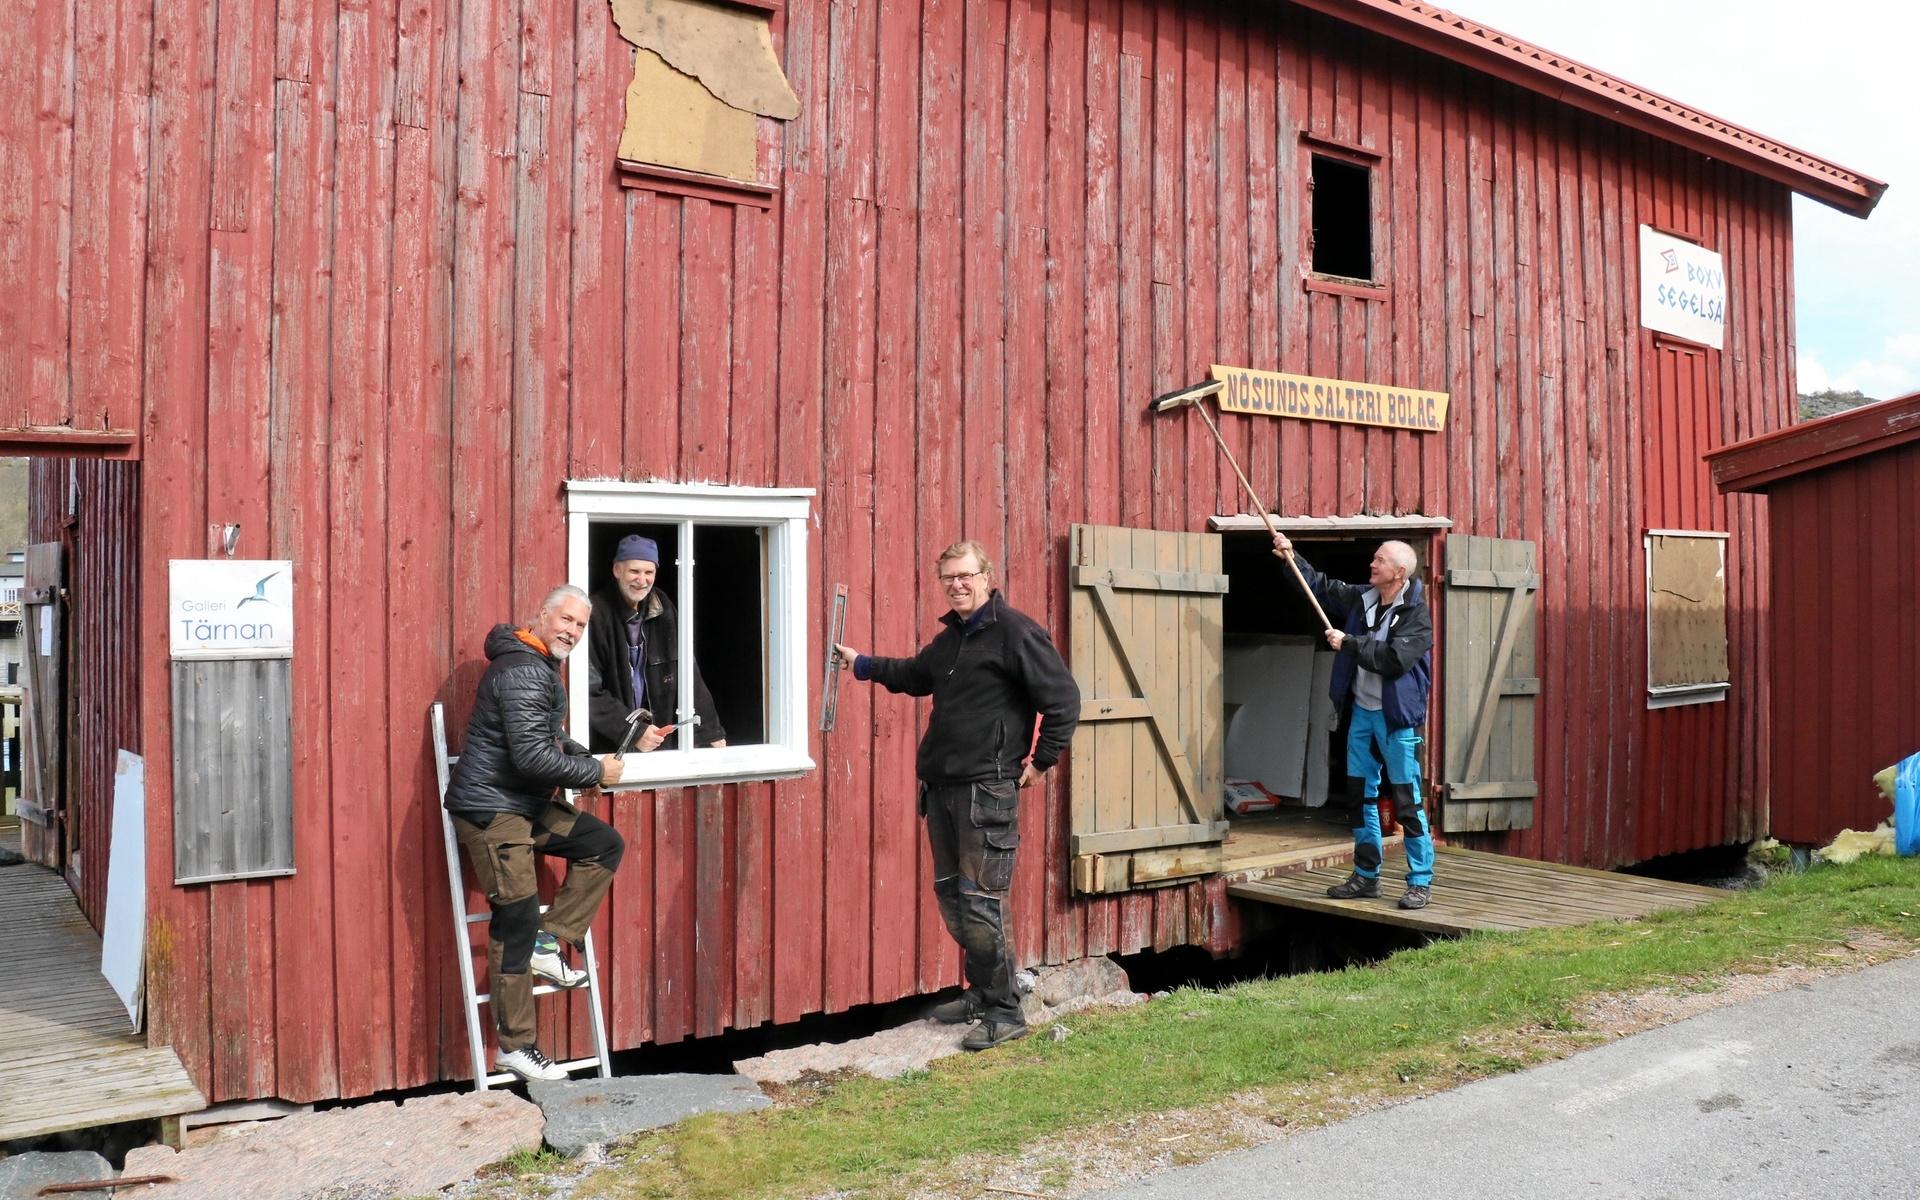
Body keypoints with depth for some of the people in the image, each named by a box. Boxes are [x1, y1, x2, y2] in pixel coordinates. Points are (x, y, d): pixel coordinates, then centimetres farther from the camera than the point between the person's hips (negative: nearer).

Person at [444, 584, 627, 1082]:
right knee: (518, 916, -7)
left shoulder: (541, 667, 14)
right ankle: (515, 1045, 2)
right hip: (491, 808, -10)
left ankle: (548, 944, 6)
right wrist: (595, 772, -14)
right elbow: (533, 757, -25)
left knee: (605, 844, 6)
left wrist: (587, 760, 7)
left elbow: (551, 739, 25)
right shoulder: (523, 671, -19)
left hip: (528, 805, 10)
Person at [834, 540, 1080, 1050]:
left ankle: (1005, 1012, 4)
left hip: (987, 788, -9)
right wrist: (863, 664, 30)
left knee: (980, 901, -7)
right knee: (949, 894, 14)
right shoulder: (950, 636, 16)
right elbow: (916, 675, 36)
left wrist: (1041, 760, -11)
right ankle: (980, 992, 28)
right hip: (941, 784, 9)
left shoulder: (1015, 631, -11)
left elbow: (1063, 698, -12)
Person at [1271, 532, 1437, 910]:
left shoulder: (1417, 614, -14)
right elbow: (1321, 587, 17)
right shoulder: (1361, 598, 6)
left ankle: (1421, 882, 7)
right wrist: (1292, 559, 3)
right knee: (1360, 797, 12)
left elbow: (1395, 659, -25)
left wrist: (1348, 642, -20)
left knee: (1407, 801, -3)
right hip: (1360, 711, 7)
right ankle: (1366, 876, 24)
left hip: (1396, 718, -7)